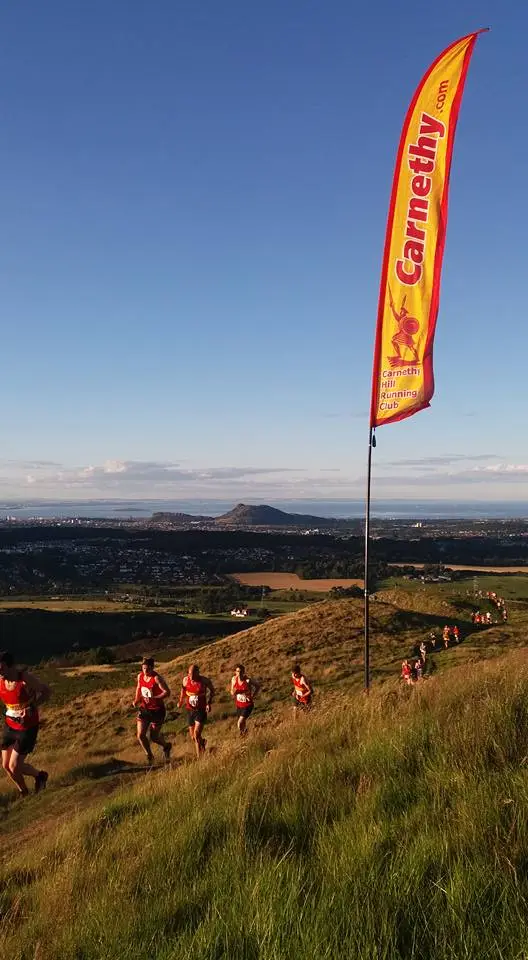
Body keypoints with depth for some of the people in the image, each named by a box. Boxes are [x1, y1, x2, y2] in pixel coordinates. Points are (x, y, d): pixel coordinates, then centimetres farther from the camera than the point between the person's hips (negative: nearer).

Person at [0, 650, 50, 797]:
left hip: (27, 728, -6)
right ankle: (23, 794, 35)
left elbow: (46, 691, -13)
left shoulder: (26, 679, -24)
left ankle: (39, 775, 23)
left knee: (14, 766, -6)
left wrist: (31, 706, -25)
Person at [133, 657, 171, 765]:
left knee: (154, 737, 2)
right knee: (140, 735, -6)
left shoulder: (157, 678, -20)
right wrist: (136, 700, 4)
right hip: (144, 709, 5)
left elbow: (167, 692, -25)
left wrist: (154, 698, -35)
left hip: (157, 710, -5)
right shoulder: (140, 676, -1)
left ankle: (166, 746, 37)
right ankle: (149, 756, 20)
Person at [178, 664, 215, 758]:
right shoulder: (185, 680, -6)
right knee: (192, 737, 12)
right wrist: (181, 701, 0)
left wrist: (209, 703, -7)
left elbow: (212, 690, 4)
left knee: (197, 734, -18)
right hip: (190, 710, 4)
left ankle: (199, 757, -10)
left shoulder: (204, 681, -14)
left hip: (201, 710, -4)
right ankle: (202, 742, 45)